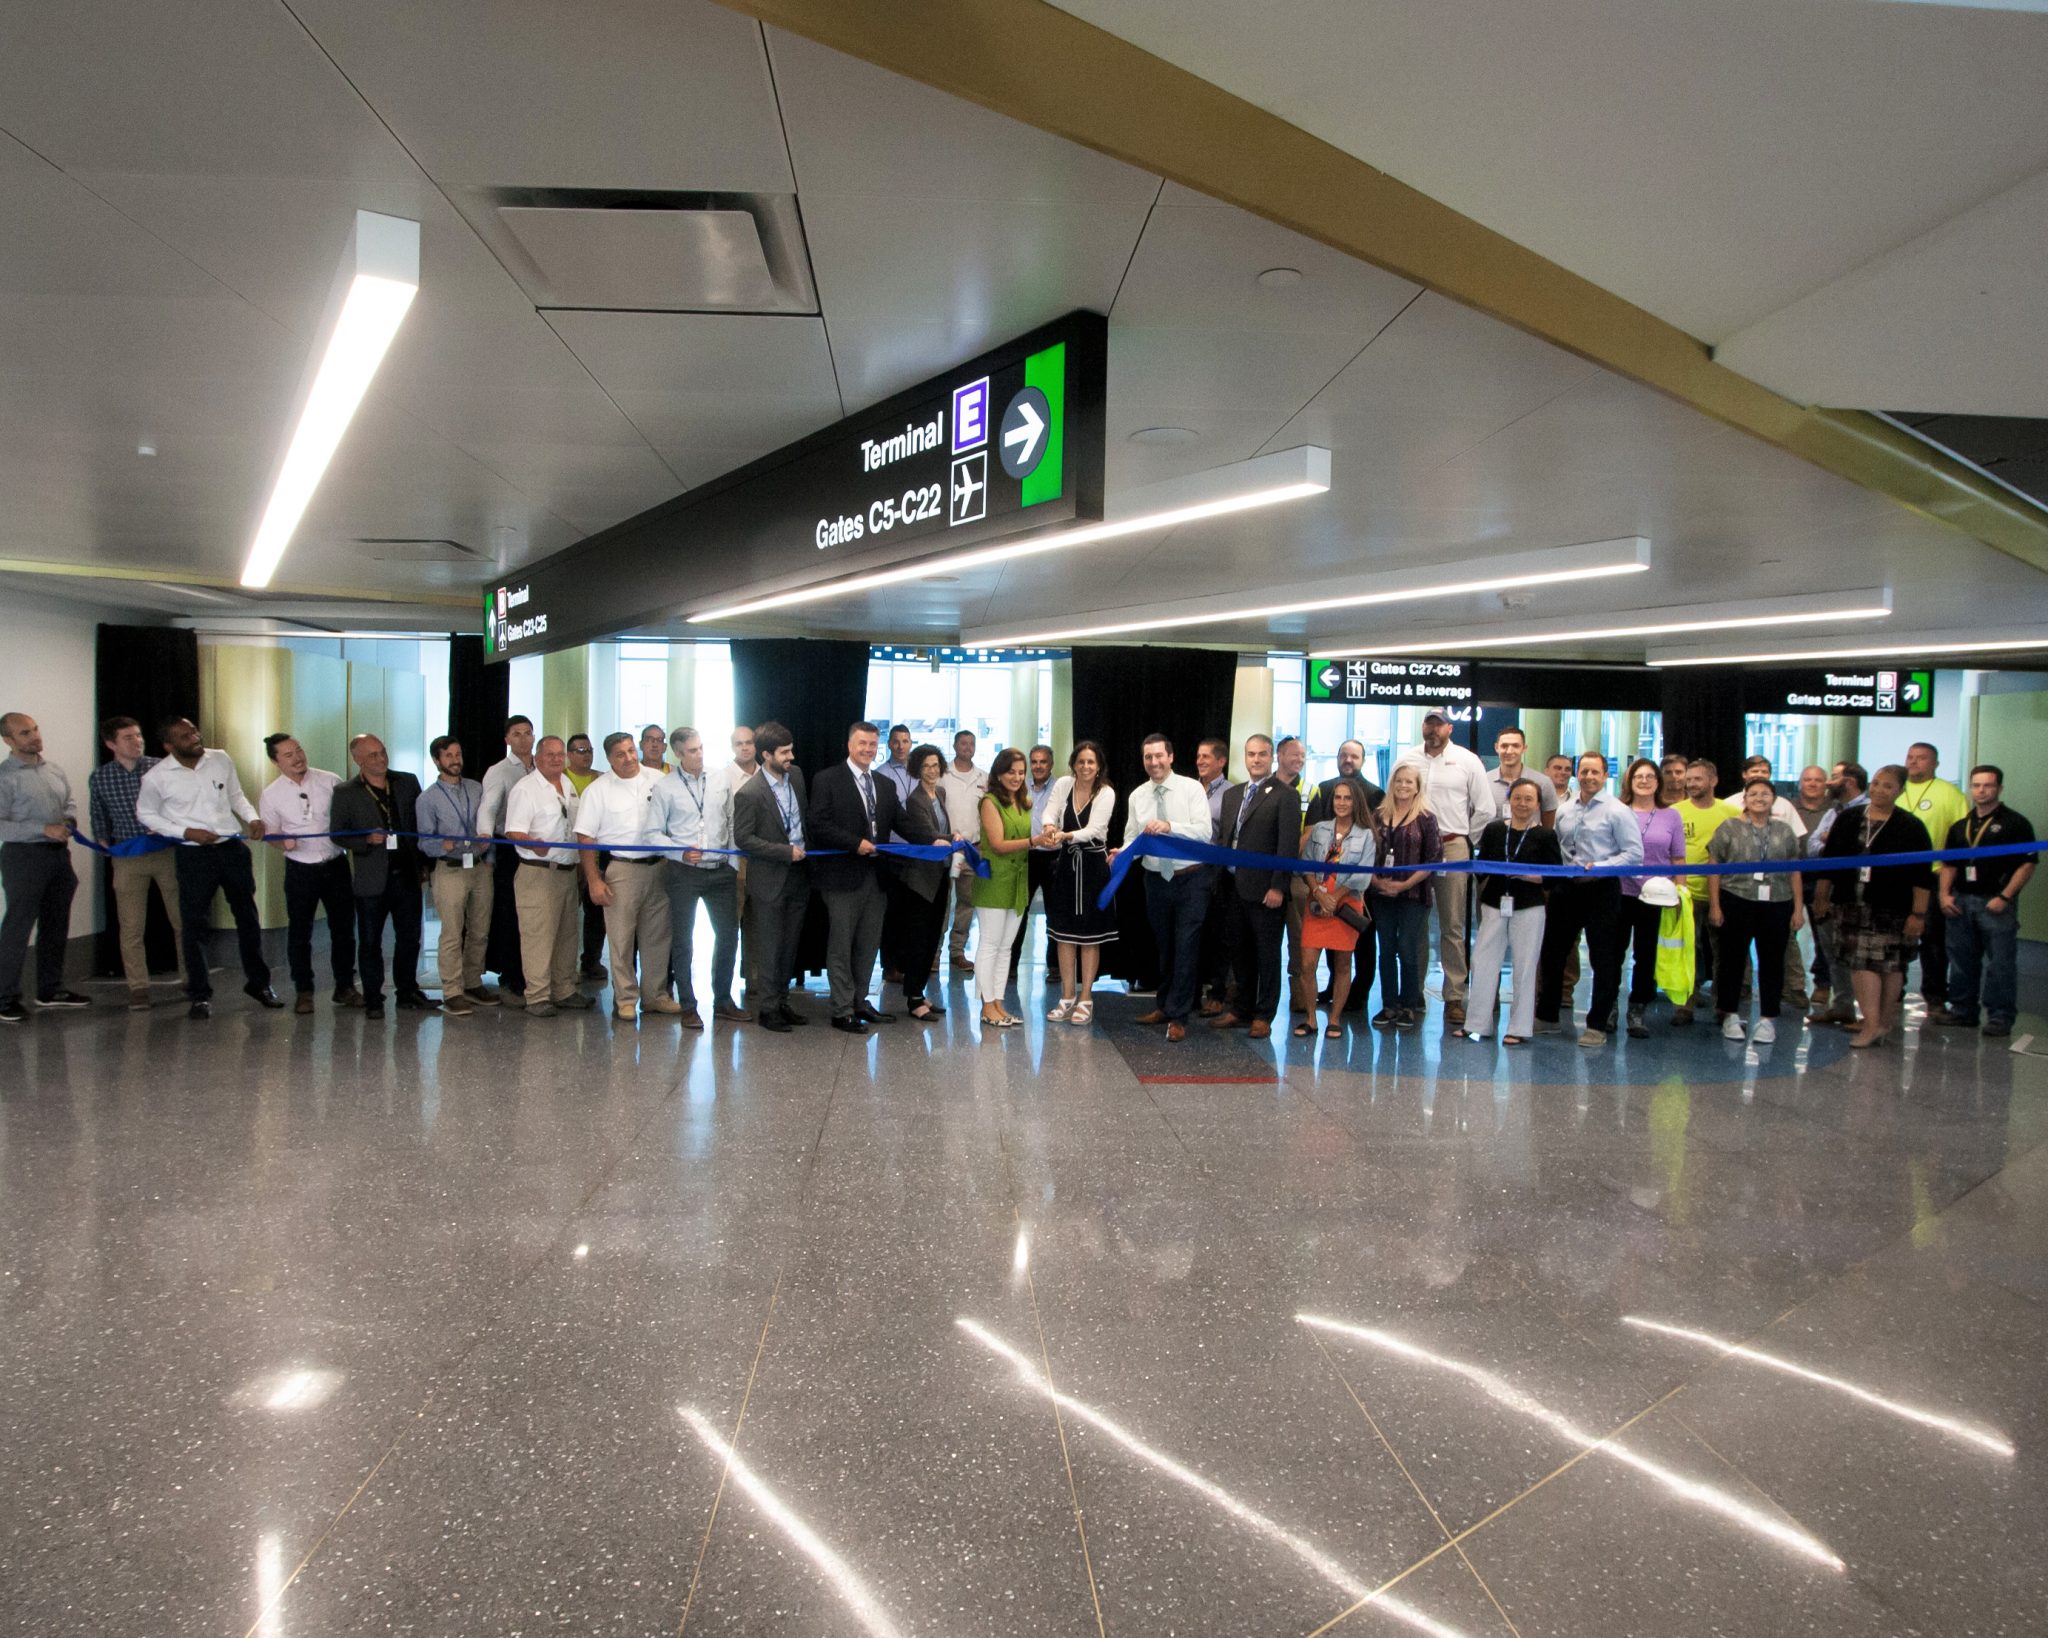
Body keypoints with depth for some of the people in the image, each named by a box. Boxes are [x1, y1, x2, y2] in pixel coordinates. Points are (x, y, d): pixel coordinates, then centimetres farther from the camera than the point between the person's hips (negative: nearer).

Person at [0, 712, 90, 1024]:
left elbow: (70, 802, 21)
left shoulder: (53, 770, 10)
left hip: (58, 854, 7)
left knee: (55, 926, 15)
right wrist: (44, 829, -22)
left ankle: (50, 990, 26)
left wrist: (69, 822, -1)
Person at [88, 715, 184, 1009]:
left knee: (183, 919, 5)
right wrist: (104, 842, -1)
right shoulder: (99, 778, 2)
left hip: (167, 852, -1)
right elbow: (99, 817, 14)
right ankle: (138, 988, 10)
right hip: (127, 858, 1)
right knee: (131, 928, 2)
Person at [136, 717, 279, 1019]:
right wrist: (187, 832, -10)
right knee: (194, 924, -1)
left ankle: (258, 983, 26)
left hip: (232, 848, 3)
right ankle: (200, 994, 11)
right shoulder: (157, 777, -9)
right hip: (193, 855, -3)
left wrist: (252, 817, -6)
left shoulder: (221, 759, 0)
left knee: (247, 917, 12)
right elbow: (146, 814, 2)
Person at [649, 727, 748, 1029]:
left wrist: (735, 863, 6)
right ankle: (688, 1006, 16)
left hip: (721, 871, 3)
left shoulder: (721, 783, 6)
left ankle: (723, 1001, 22)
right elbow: (653, 832, -3)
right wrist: (681, 852, -17)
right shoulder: (665, 787, -3)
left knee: (728, 935, 7)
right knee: (683, 940, 5)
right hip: (683, 872, -3)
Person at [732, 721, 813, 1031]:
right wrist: (785, 852, -18)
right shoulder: (749, 793, -17)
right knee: (770, 947, 2)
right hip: (770, 879, -6)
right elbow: (742, 838, -15)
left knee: (789, 945, 15)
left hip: (797, 874, 6)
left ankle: (781, 1001, 27)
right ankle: (767, 1008, 14)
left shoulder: (796, 774, 2)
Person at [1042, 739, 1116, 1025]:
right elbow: (1050, 811, -13)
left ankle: (1086, 999, 12)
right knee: (1064, 932, 8)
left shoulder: (1106, 793, -10)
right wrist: (1050, 826, -37)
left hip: (1093, 865, -3)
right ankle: (1068, 996, 20)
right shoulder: (1063, 784, -1)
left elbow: (1094, 829, -20)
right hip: (1066, 863, 3)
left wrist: (1065, 835, -37)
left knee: (1089, 935, 2)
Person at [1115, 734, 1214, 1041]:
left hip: (1192, 878, -4)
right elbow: (1133, 839, 4)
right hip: (1156, 879, 4)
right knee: (1163, 946, 17)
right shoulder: (1137, 796, 4)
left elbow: (1204, 832, -16)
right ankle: (1164, 1005, 32)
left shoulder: (1192, 788, -7)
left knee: (1186, 947, -4)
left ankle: (1178, 1017, 3)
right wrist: (1121, 855, -18)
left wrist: (1170, 826, -30)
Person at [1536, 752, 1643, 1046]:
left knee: (1604, 960, 2)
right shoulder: (1564, 810, 10)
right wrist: (1551, 874, 0)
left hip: (1602, 889, -5)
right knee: (1552, 953, 10)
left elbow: (1634, 853, -10)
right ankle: (1546, 1016, 23)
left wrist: (1599, 866, -19)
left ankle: (1598, 1025, 12)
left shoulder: (1617, 811, -6)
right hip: (1566, 887, 5)